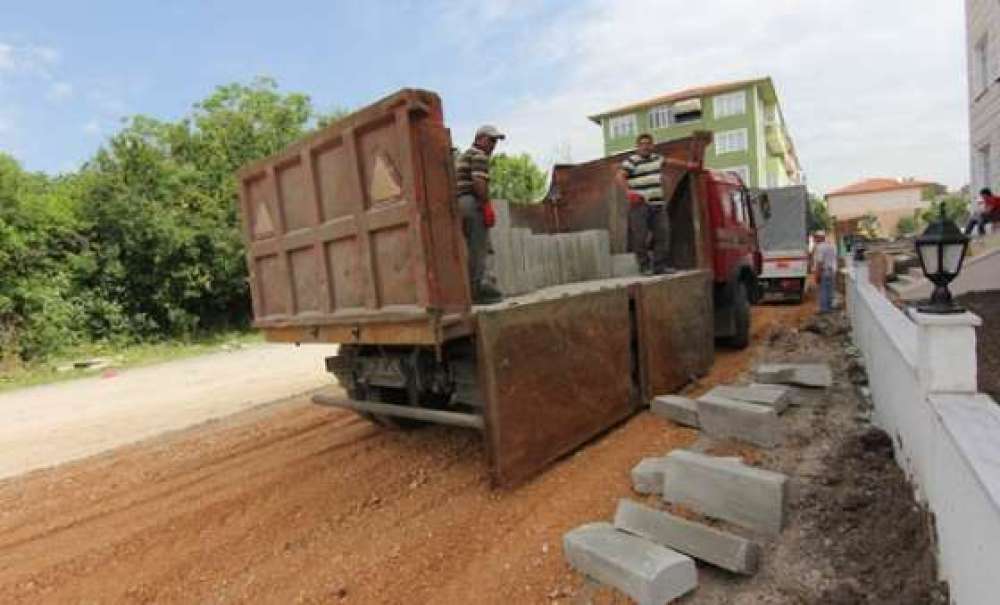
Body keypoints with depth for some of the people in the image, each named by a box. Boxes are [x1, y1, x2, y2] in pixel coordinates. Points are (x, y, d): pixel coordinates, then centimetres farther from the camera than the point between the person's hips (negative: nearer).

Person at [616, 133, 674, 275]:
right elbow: (619, 177, -15)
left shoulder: (656, 158, 18)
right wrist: (628, 192, -27)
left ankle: (661, 265, 6)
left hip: (658, 204, 6)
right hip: (640, 204, -6)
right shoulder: (631, 161, -4)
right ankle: (645, 266, 2)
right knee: (641, 236, -7)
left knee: (662, 234, 1)